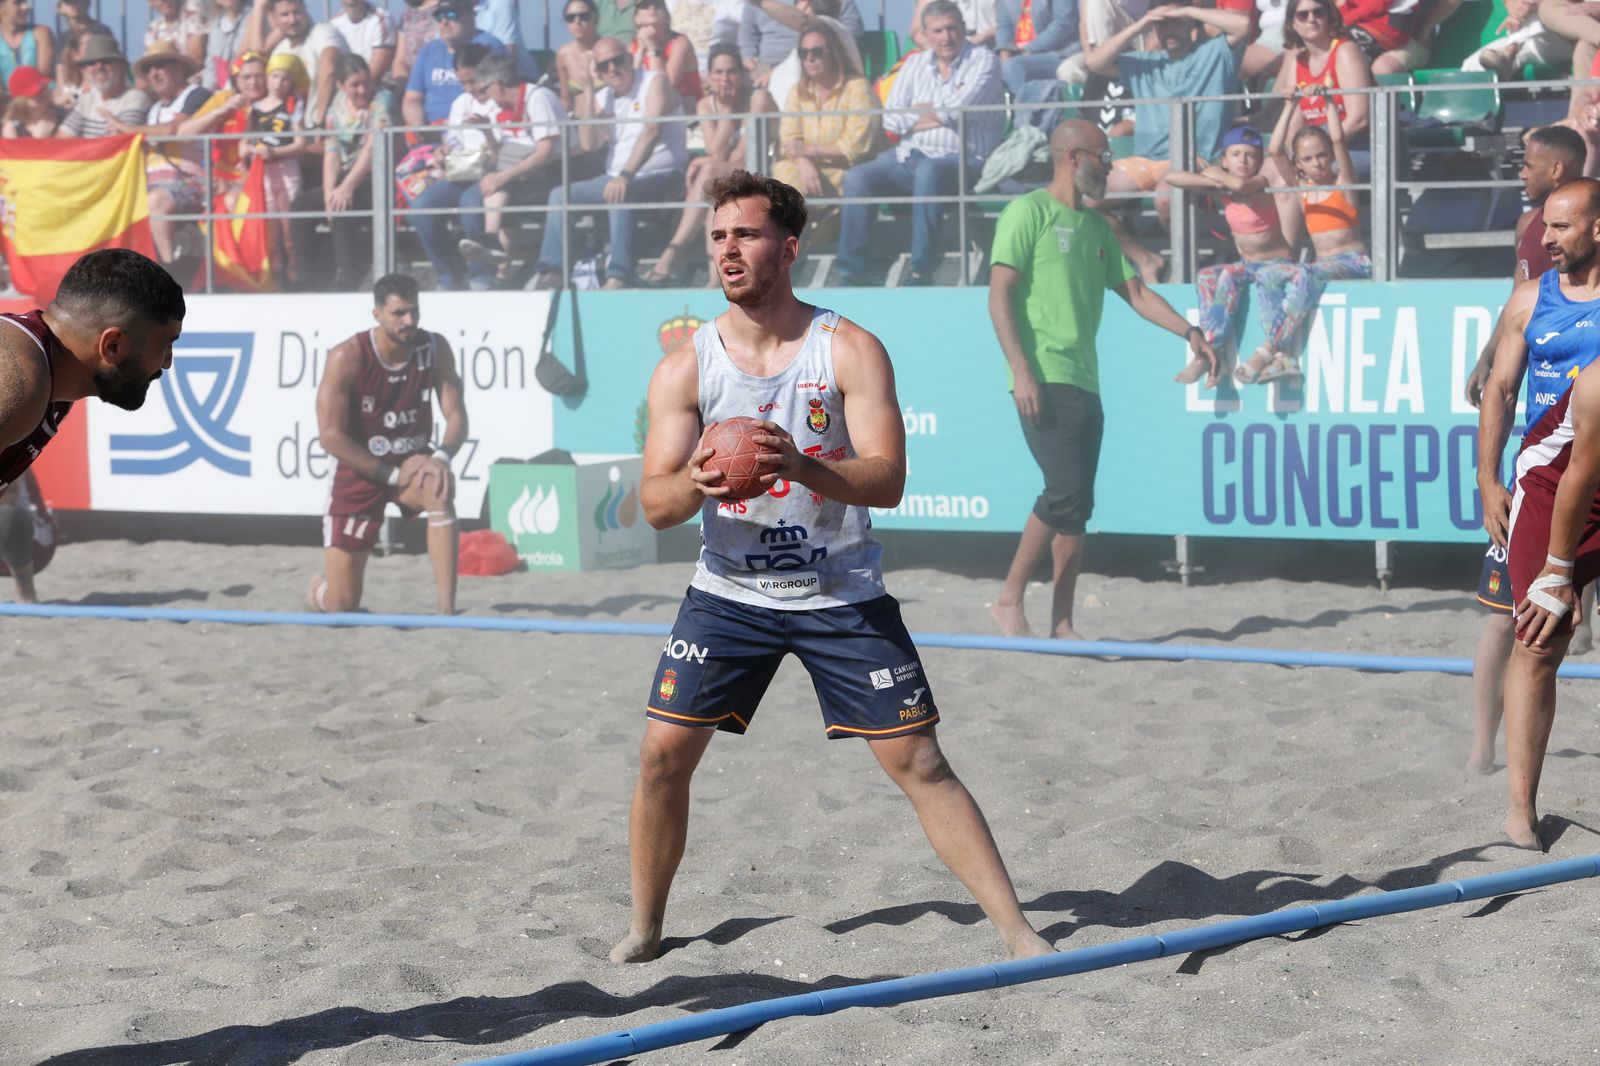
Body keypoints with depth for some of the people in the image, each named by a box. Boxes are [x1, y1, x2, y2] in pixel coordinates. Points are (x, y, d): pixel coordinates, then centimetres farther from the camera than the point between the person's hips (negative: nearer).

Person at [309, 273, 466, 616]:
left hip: (412, 461, 2)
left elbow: (456, 416, -8)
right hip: (360, 471, -2)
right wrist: (392, 475, -21)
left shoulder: (434, 349, -10)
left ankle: (447, 609, -35)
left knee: (440, 491, -37)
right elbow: (331, 435, -20)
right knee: (341, 604, -2)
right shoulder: (347, 357, -20)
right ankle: (319, 590, 40)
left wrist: (441, 456, -30)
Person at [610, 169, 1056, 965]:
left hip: (841, 594, -2)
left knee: (919, 762, -5)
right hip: (729, 593, 2)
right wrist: (696, 483, -30)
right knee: (663, 752, -5)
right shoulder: (684, 368, -3)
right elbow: (655, 504, -6)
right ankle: (644, 927, 14)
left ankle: (1016, 931, -1)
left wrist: (804, 469, -36)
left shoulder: (850, 352, -9)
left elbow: (887, 481, -17)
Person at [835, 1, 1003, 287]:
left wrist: (918, 109, 4)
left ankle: (922, 271, -36)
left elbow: (957, 110, -12)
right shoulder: (915, 64, 17)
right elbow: (891, 118, 8)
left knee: (928, 171, -38)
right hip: (909, 156, 5)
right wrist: (929, 119, -7)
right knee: (857, 177, -18)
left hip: (961, 159, -5)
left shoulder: (983, 61, 2)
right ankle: (849, 272, -18)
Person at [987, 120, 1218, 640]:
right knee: (1065, 491, -16)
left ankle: (1062, 623, 7)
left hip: (1084, 382, 8)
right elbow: (999, 297, -10)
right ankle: (1009, 601, -6)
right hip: (1043, 380, -8)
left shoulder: (1096, 226, 19)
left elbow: (1135, 291, 22)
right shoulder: (1028, 213, -4)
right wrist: (1022, 372, -18)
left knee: (1078, 503, 5)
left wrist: (1190, 332, 10)